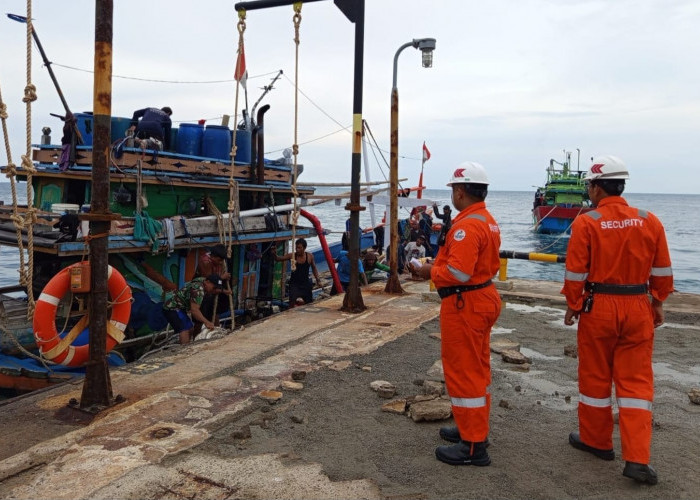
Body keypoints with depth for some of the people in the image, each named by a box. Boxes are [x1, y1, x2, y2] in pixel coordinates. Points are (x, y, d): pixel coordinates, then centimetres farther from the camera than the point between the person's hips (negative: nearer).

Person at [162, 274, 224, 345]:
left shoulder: (203, 280, 2)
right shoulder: (198, 290, -27)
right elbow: (194, 310, -31)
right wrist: (206, 322, -31)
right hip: (172, 308, -10)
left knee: (190, 330, 12)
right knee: (184, 330, -22)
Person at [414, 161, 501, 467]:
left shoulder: (467, 225, -22)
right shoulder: (488, 221, 11)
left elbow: (458, 273, -29)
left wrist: (431, 272, -12)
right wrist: (440, 265, 7)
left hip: (465, 305, -11)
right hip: (483, 298, 11)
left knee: (463, 372, -2)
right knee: (477, 368, 20)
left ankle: (473, 446, 7)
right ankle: (475, 428, 35)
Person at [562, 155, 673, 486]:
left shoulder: (586, 223, -11)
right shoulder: (650, 222, 0)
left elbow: (576, 272, -10)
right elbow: (662, 271, 6)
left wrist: (572, 306, 2)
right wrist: (658, 303, 18)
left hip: (598, 307, -3)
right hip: (638, 309, 3)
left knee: (595, 377, 13)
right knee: (636, 381, 9)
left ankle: (596, 440, 30)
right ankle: (637, 459, 5)